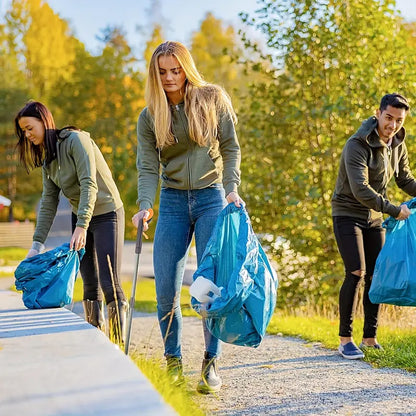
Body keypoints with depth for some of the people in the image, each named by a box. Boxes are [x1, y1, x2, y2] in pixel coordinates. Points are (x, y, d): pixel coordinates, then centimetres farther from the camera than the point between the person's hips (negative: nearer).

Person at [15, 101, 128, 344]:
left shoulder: (76, 140, -16)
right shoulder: (47, 157, 7)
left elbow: (89, 185, -25)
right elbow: (49, 202, 7)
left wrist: (82, 226, -33)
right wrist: (38, 242, 0)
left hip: (107, 214, -7)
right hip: (80, 217, 8)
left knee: (110, 283, -12)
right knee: (90, 286, 7)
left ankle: (119, 345, -5)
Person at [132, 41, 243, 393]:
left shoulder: (213, 98, -1)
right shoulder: (150, 116, 4)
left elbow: (231, 148, 0)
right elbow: (148, 166, -3)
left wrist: (232, 188, -14)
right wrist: (145, 206, -19)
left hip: (212, 198, -2)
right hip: (173, 202, 2)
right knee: (166, 289, -2)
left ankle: (211, 363, 4)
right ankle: (173, 362, 13)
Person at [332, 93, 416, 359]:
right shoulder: (357, 145, -21)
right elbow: (360, 190, -28)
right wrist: (394, 210, -24)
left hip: (375, 218, 7)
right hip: (348, 214, -7)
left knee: (376, 275, 4)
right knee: (356, 273, -16)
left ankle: (370, 339, 13)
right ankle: (345, 340, -8)